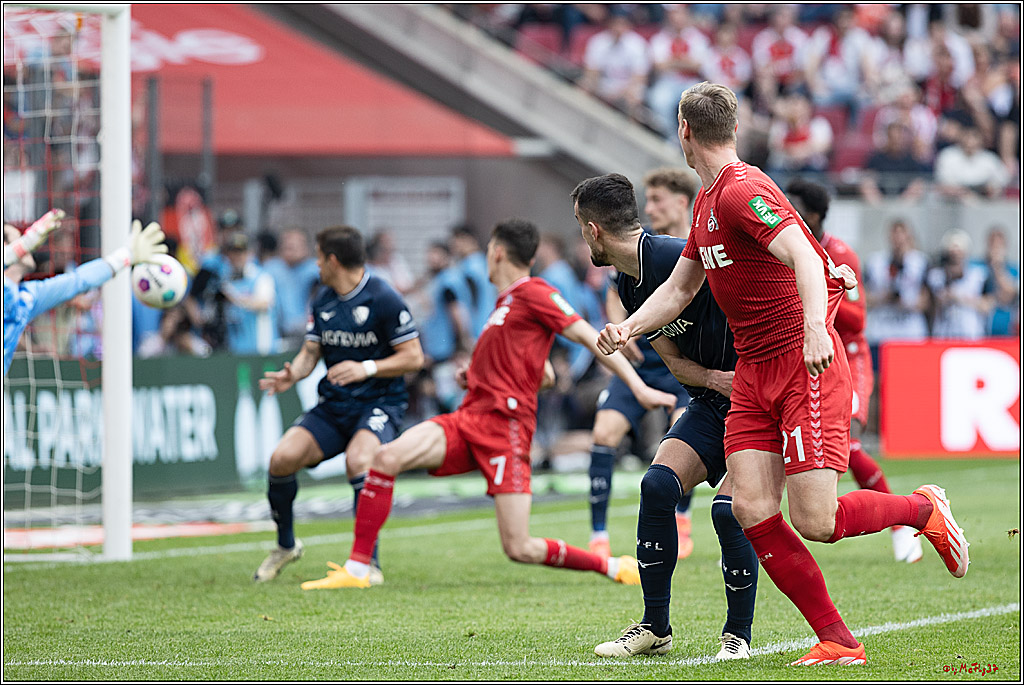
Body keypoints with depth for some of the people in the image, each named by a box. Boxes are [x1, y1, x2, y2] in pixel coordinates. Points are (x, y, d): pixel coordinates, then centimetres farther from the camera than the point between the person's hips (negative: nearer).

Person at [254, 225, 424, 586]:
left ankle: (369, 561, -24)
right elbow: (311, 352, 11)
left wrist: (366, 368, -22)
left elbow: (414, 357, -11)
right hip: (333, 405, 6)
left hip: (379, 403, -6)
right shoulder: (323, 300, 10)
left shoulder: (384, 299, -12)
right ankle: (286, 545, 11)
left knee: (357, 460, -35)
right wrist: (292, 375, -11)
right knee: (282, 458, -14)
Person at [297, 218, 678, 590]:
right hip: (469, 419, 8)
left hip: (505, 425, -8)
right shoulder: (504, 305, 25)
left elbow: (588, 337, -8)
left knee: (520, 550, -13)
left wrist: (639, 387, -17)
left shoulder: (533, 293, -3)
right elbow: (542, 373, 33)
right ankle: (357, 570, -12)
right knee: (387, 457, -15)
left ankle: (614, 568, 9)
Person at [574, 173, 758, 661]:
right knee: (658, 484, -11)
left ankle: (739, 634, 0)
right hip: (709, 397, 7)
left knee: (728, 508, -20)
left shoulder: (685, 260, -24)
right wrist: (715, 378, -11)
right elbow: (674, 360, 7)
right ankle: (655, 628, 0)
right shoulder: (629, 287, 4)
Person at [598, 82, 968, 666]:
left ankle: (925, 509, 14)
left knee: (815, 521, -14)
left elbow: (804, 257, -29)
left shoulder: (743, 190, -14)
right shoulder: (708, 201, 16)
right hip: (752, 374, 9)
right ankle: (838, 642, -4)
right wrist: (629, 328, 7)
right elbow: (679, 288, 25)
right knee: (753, 512, -8)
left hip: (807, 365, -9)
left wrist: (815, 327, -45)